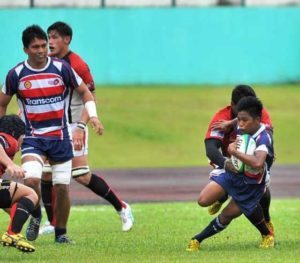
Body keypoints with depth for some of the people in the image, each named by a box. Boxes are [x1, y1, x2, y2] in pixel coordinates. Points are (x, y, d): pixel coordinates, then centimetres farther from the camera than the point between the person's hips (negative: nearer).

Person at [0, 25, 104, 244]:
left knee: (62, 187, 1)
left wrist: (93, 115, -10)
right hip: (33, 138, -1)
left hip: (61, 137, 1)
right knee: (31, 180, -23)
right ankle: (36, 217, 6)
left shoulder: (61, 68, -6)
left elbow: (84, 91, 6)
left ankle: (61, 233, 21)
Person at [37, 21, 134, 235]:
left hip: (72, 128, -6)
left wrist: (80, 127, -21)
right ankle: (52, 224, 10)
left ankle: (122, 208, 6)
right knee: (46, 175, -1)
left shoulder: (78, 65, -12)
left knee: (82, 176, -9)